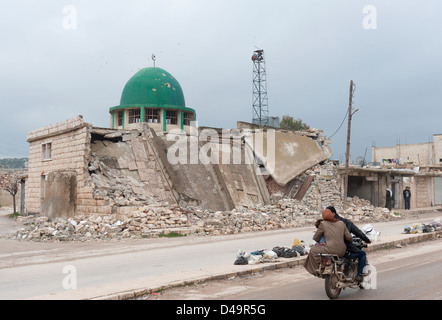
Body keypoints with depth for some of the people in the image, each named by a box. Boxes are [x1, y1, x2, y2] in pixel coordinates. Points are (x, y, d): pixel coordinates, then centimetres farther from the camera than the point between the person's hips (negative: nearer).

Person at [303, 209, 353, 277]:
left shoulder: (323, 224, 0)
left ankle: (316, 270, 13)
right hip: (342, 252, 6)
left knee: (313, 250, 16)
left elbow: (316, 238, 7)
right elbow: (349, 238, 8)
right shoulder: (342, 223, 10)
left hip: (331, 250, -6)